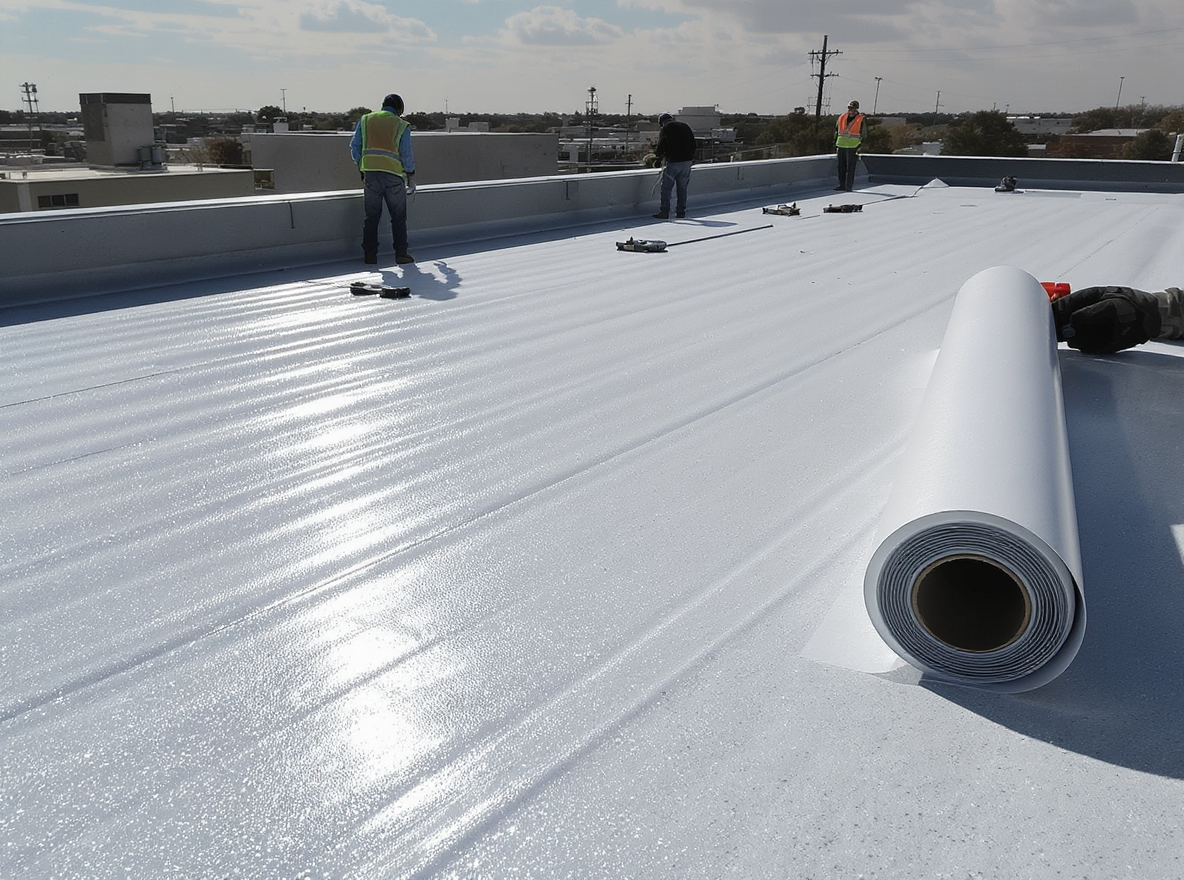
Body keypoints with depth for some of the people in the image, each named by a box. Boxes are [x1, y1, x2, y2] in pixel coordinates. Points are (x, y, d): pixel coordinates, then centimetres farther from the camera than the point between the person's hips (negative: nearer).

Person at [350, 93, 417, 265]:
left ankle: (369, 254, 6)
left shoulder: (365, 120, 11)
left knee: (371, 216, 8)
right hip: (394, 174, -2)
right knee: (398, 217, 7)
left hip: (370, 173, 3)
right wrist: (411, 176, 11)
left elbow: (354, 147, 9)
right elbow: (407, 155, 0)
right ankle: (401, 253, 4)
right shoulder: (401, 125, 3)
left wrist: (361, 167, 19)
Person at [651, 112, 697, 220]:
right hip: (687, 161, 6)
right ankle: (681, 211, 14)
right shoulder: (686, 126, 15)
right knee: (682, 188, 12)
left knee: (666, 188, -2)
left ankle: (664, 212, -8)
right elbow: (693, 144, 17)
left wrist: (657, 154, 14)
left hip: (672, 162, -6)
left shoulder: (665, 129, -3)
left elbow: (661, 147, -6)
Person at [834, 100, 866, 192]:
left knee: (850, 168, -5)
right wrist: (836, 145, 14)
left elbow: (863, 135, 0)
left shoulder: (861, 119, -1)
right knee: (841, 167, 8)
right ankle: (842, 185, 17)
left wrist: (859, 147, -8)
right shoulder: (842, 118, 11)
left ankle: (849, 186, -2)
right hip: (841, 146, 5)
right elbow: (837, 132, 18)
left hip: (853, 147, -5)